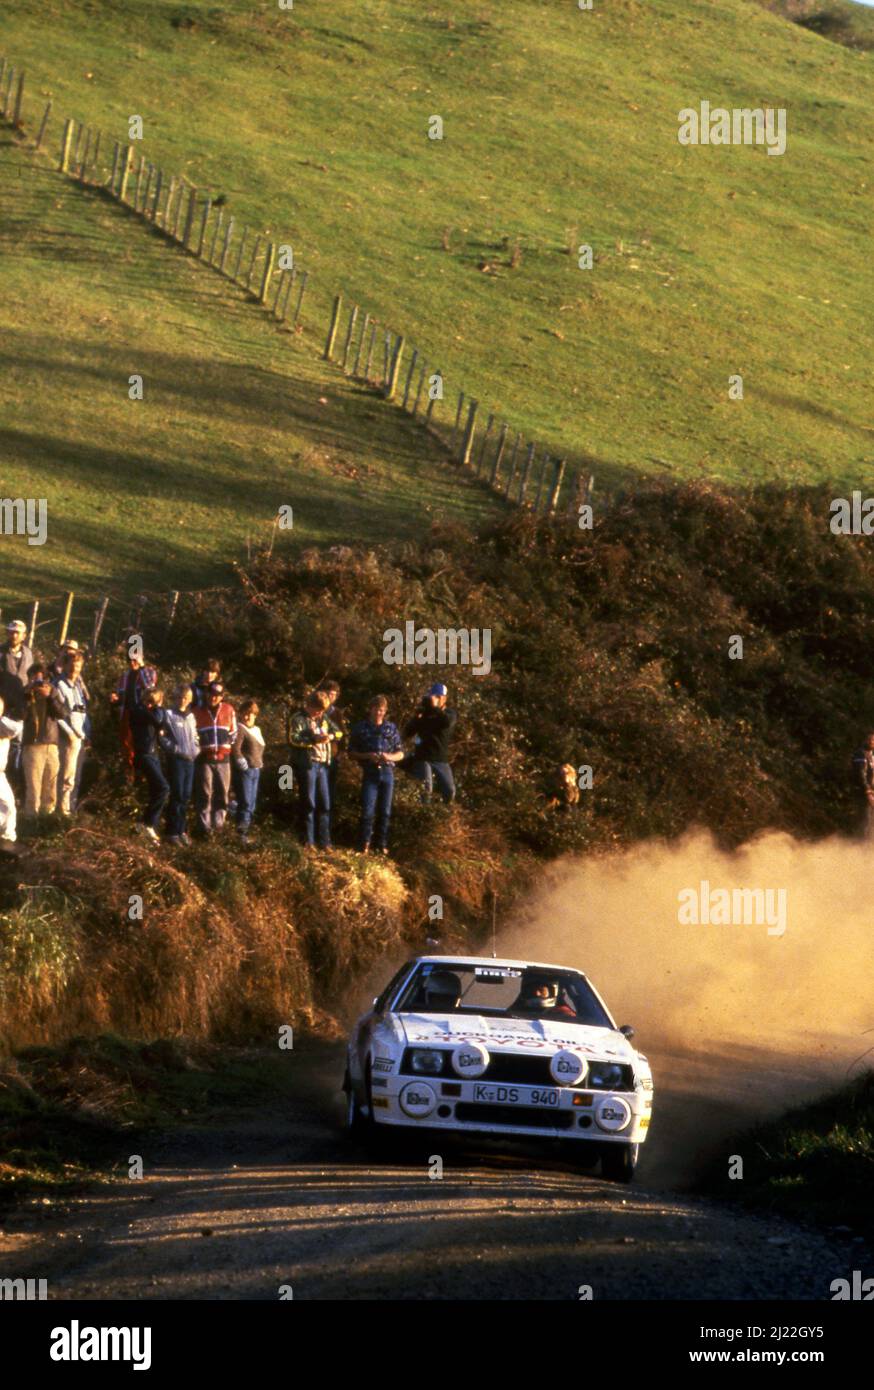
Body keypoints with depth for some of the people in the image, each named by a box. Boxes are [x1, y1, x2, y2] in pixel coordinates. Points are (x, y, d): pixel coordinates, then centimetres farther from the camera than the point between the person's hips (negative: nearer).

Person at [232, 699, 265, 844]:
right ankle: (241, 832, -14)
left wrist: (259, 763, 16)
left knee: (251, 804, 11)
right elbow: (236, 748, -18)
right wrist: (243, 764, -17)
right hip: (245, 771, -8)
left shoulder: (257, 730, 16)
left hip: (256, 770, 8)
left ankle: (245, 830, 17)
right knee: (245, 802, -13)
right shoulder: (241, 729, -9)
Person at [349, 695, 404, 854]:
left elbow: (400, 754, 12)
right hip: (369, 774, -2)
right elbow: (351, 752, 4)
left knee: (385, 811, 5)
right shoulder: (360, 728, 3)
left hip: (387, 773, 2)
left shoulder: (391, 728, 9)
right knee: (367, 811, -9)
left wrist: (389, 757, -10)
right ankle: (364, 844, 2)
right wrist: (367, 756, -13)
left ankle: (382, 844, 14)